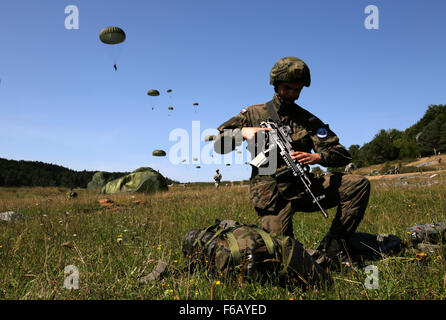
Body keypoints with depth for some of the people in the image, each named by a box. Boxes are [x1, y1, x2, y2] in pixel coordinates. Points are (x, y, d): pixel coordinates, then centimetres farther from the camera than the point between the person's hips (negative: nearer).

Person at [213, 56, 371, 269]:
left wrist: (317, 157, -19)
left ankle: (332, 247, -11)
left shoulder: (308, 120, 10)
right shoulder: (253, 114, 8)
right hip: (271, 193, -2)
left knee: (359, 185, -15)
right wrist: (244, 132, -15)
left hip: (303, 188, 3)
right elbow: (219, 144, 5)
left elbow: (343, 155, 4)